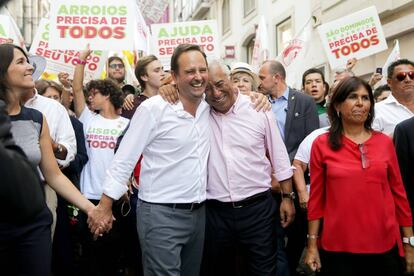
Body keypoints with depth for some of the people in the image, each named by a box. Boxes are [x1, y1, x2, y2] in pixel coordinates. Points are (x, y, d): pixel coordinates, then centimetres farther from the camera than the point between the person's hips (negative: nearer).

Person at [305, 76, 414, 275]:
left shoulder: (385, 142, 4)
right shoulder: (322, 144, -1)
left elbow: (398, 192, 7)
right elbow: (316, 197, 1)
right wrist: (312, 244, 0)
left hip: (384, 246, 2)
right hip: (338, 247, -2)